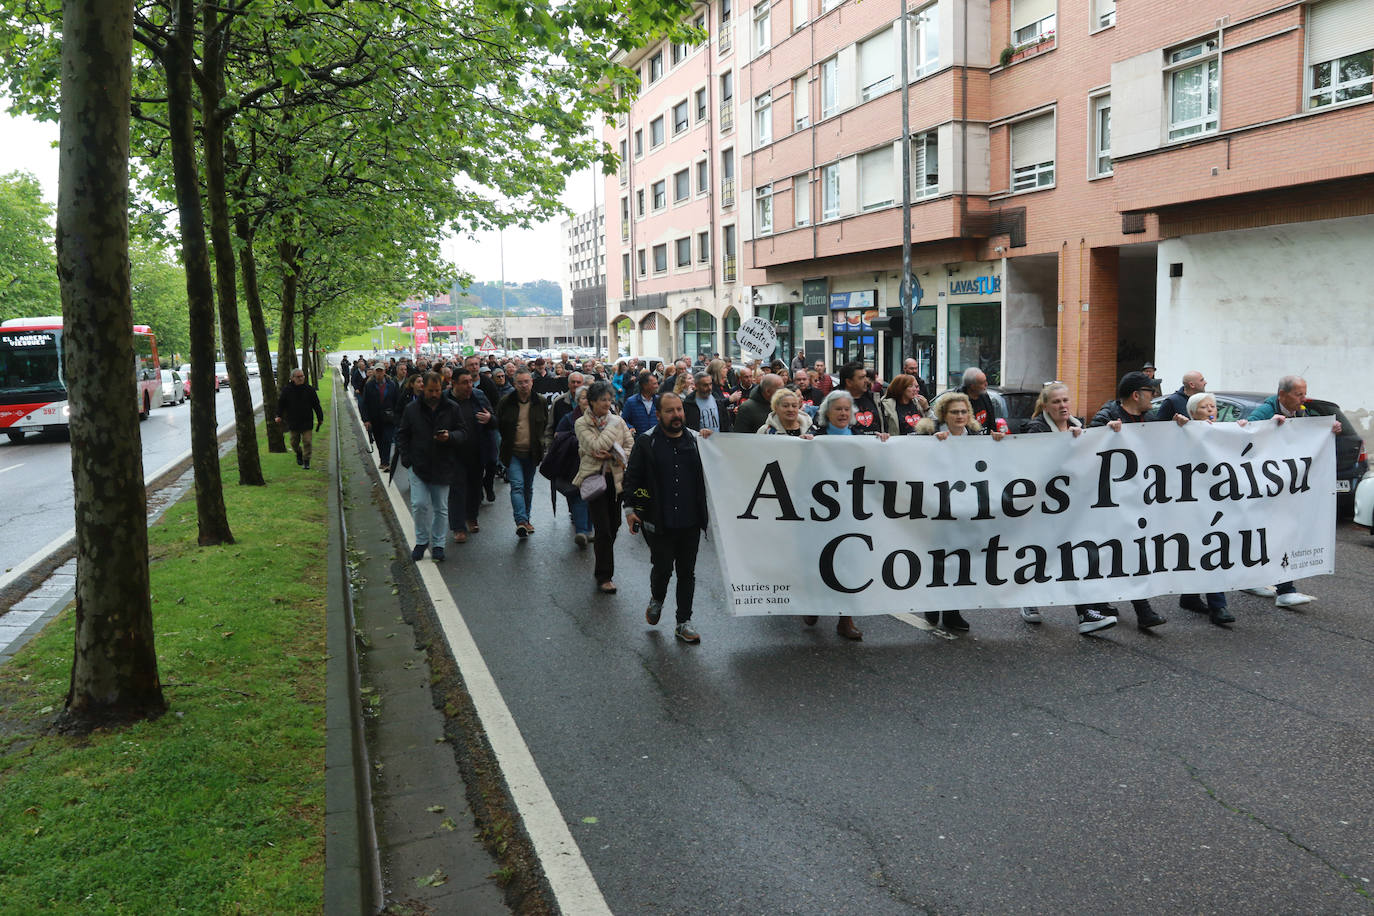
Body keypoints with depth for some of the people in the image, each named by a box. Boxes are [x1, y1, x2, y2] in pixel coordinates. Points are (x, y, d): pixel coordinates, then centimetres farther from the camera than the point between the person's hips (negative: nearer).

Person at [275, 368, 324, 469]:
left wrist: (320, 418, 5)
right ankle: (298, 454, 39)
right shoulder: (286, 390, -2)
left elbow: (316, 405, 4)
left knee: (307, 441, -5)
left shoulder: (309, 390, -1)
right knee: (294, 442, 12)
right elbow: (281, 404, 9)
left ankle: (306, 461, 6)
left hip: (307, 422, -1)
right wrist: (279, 416, 2)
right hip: (293, 422, 1)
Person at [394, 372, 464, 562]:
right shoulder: (412, 409, 1)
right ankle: (422, 541, 15)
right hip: (419, 466, 0)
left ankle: (438, 544, 20)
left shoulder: (452, 409, -1)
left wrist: (450, 437, -20)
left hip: (443, 467, 0)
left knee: (441, 508, 8)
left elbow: (462, 434, 1)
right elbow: (402, 435, 9)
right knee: (419, 505, -5)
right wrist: (406, 459, -1)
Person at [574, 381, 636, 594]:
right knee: (603, 529, -9)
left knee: (613, 525, 10)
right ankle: (604, 577, -3)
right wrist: (613, 427, -10)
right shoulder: (581, 424, -3)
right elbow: (596, 446, -18)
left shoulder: (618, 421, 7)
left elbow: (631, 448, 1)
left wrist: (612, 456, -15)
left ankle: (602, 566, 30)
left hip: (615, 478, 4)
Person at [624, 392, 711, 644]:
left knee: (687, 573, 9)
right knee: (662, 568, 5)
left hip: (690, 522, 3)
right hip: (659, 522, -3)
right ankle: (656, 600, 39)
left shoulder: (695, 439, 5)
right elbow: (632, 477, 1)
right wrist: (630, 508, -6)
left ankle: (684, 622, 21)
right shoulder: (646, 442, -3)